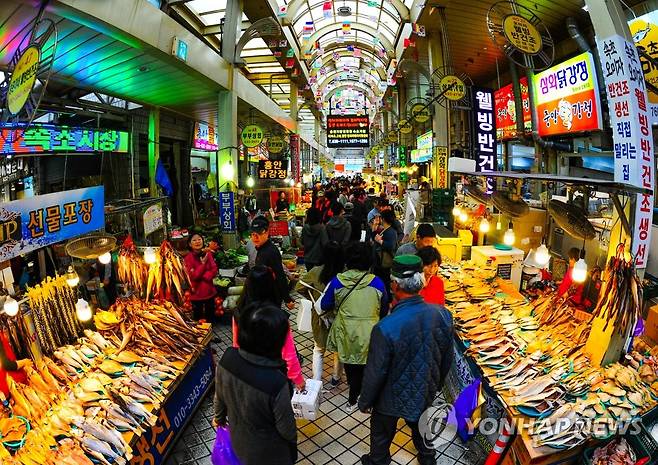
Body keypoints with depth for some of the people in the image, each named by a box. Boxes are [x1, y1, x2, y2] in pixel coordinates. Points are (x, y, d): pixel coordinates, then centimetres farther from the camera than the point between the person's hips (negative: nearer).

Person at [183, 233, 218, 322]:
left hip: (209, 292, 4)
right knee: (198, 319, 9)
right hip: (197, 294, -3)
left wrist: (202, 277, -20)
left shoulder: (208, 254, 2)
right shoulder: (188, 258, -9)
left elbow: (214, 271, -5)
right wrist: (203, 263, -19)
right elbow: (192, 276, -14)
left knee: (211, 318, 16)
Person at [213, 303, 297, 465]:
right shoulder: (276, 383, -41)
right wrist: (292, 437, 0)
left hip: (238, 440, 4)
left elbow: (220, 395, -5)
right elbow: (286, 427, -22)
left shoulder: (227, 358, -26)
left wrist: (219, 417, 15)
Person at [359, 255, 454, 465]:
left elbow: (376, 373, -24)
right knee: (420, 425, 33)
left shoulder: (385, 328, -37)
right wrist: (436, 384, 15)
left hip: (392, 399, -4)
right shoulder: (443, 315, -21)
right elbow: (447, 358, -5)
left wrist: (364, 401, -4)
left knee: (382, 434, 25)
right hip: (426, 393, 5)